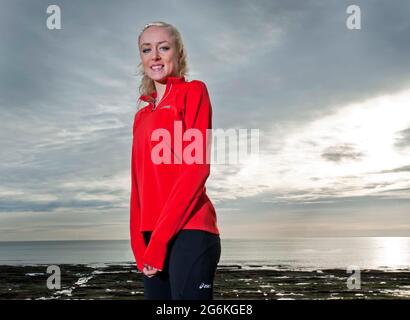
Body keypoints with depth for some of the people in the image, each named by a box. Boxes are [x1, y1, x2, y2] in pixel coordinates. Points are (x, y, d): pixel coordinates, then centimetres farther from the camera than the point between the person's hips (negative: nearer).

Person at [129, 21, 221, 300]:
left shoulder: (193, 91, 1)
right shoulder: (142, 115, 20)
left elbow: (197, 167, -10)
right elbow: (139, 182, 16)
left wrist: (159, 238, -12)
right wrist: (139, 242, 4)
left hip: (188, 231, -6)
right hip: (152, 236, 7)